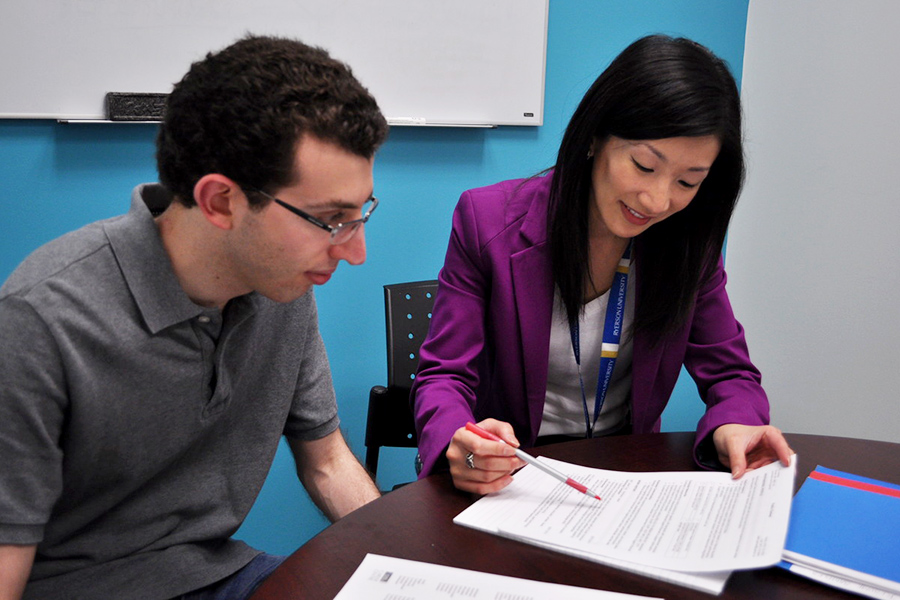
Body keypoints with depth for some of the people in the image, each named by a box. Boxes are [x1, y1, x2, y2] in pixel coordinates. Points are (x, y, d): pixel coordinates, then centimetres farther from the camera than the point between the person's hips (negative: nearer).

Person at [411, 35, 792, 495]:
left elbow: (728, 372, 3)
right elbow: (444, 375, -11)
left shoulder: (690, 240, -4)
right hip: (510, 473, -1)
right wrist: (457, 440, -34)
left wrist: (734, 425, -22)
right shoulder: (487, 220, -12)